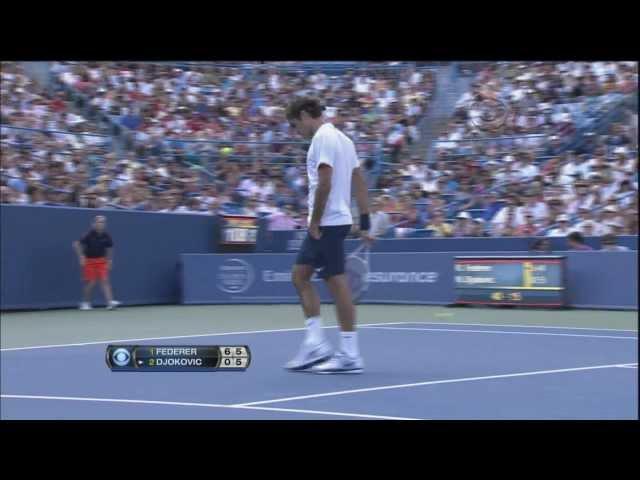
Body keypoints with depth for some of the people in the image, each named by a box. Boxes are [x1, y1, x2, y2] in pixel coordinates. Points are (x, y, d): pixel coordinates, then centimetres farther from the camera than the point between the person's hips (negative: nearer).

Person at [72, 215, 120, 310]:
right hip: (89, 260, -3)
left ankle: (110, 302, -18)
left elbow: (109, 248, 13)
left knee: (105, 280, -9)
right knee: (90, 282, -1)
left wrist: (109, 260, 9)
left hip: (101, 261, 3)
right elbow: (76, 244, -12)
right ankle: (85, 303, 17)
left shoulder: (106, 236, -3)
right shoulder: (89, 234, -14)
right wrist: (81, 256, -18)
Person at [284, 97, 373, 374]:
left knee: (337, 284, -6)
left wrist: (315, 222, -15)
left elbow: (324, 183, -21)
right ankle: (316, 345, 11)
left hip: (328, 223, -10)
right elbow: (360, 183, 16)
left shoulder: (324, 137, -11)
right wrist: (365, 223, 15)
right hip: (327, 223, 10)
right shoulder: (340, 138, 17)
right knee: (300, 276, 13)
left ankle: (350, 356, 0)